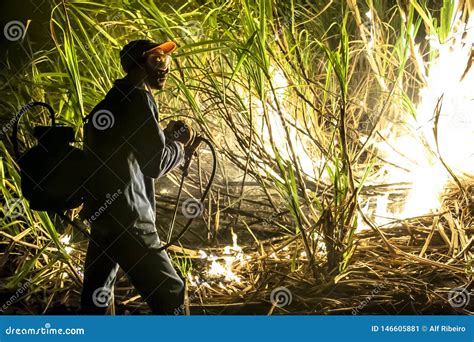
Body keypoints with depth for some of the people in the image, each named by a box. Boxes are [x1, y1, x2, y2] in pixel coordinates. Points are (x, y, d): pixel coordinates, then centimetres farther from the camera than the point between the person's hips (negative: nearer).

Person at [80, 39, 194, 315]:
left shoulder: (114, 101, 18)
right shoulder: (138, 98, -10)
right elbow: (155, 163, -15)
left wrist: (167, 137, 12)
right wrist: (179, 145, 3)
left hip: (103, 210, 10)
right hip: (125, 216, -10)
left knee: (96, 296, 15)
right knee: (170, 292, -6)